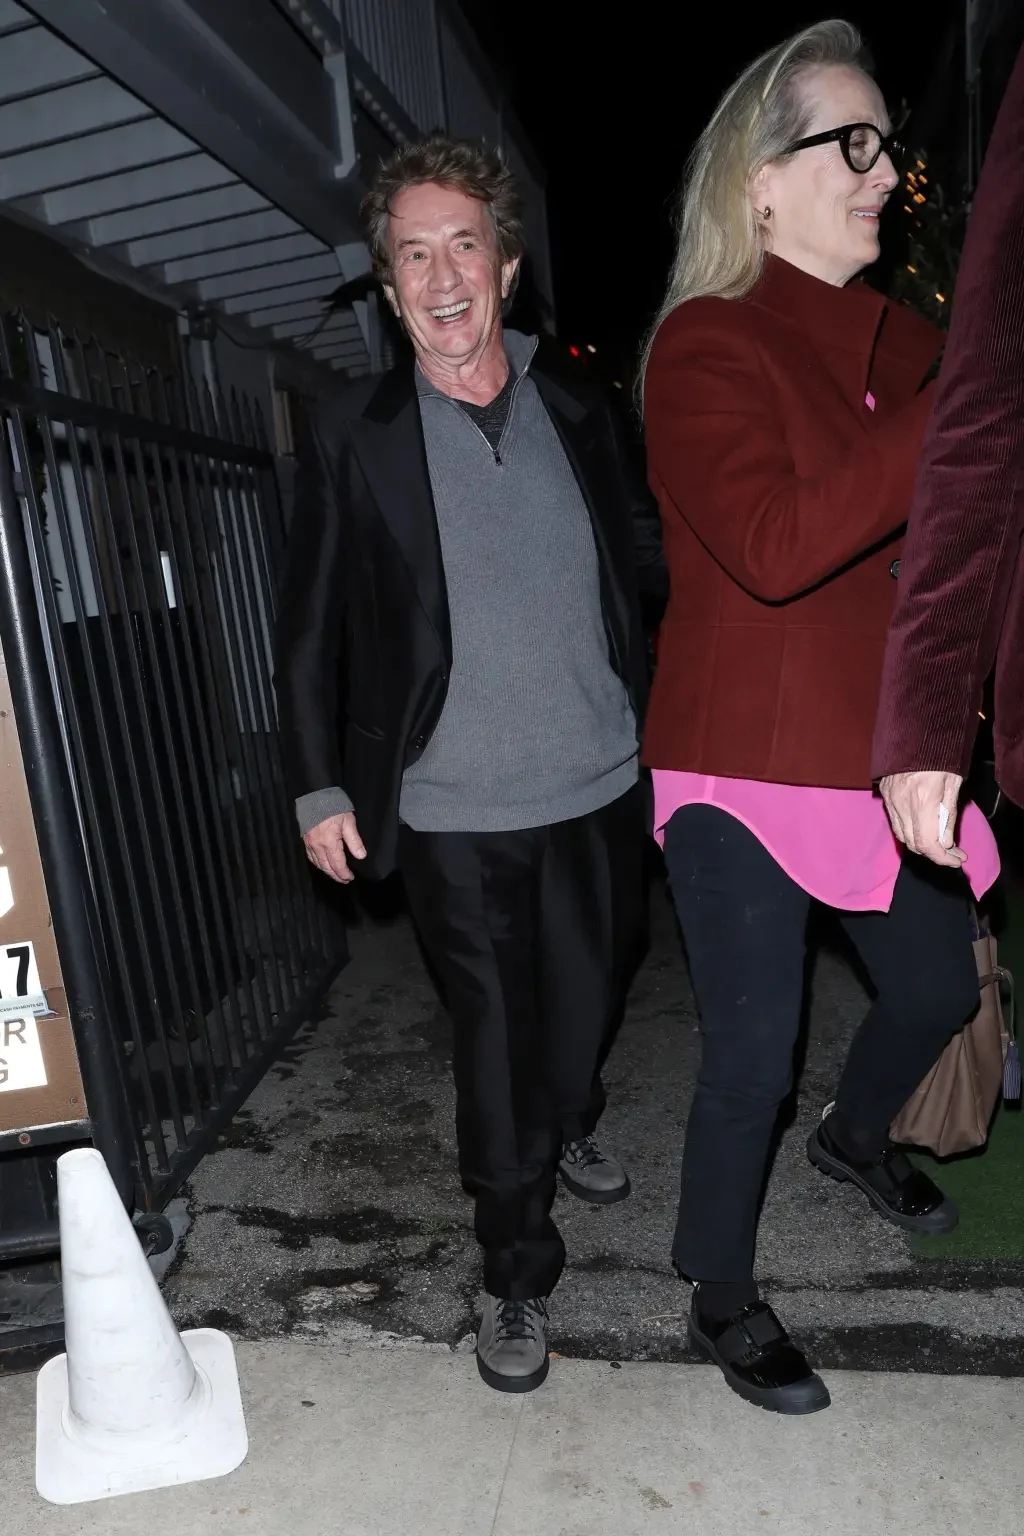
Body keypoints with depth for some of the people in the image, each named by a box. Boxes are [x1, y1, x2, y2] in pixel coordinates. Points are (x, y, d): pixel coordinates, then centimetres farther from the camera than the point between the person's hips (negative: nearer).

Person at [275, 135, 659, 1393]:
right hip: (454, 812, -3)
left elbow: (629, 583, 11)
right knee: (496, 1036, 5)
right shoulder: (354, 438, -3)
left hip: (598, 786, 4)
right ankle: (517, 1276, 27)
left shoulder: (576, 413, 6)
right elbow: (309, 627, 0)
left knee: (589, 1000, 19)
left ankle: (569, 1133, 51)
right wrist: (320, 787, -3)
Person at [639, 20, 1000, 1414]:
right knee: (752, 1060, 2)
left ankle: (856, 1135, 55)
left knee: (940, 983, 22)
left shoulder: (894, 335, 9)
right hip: (745, 769, -7)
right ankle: (722, 1297, 30)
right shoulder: (706, 345, -11)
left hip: (879, 751, 7)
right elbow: (775, 546, -27)